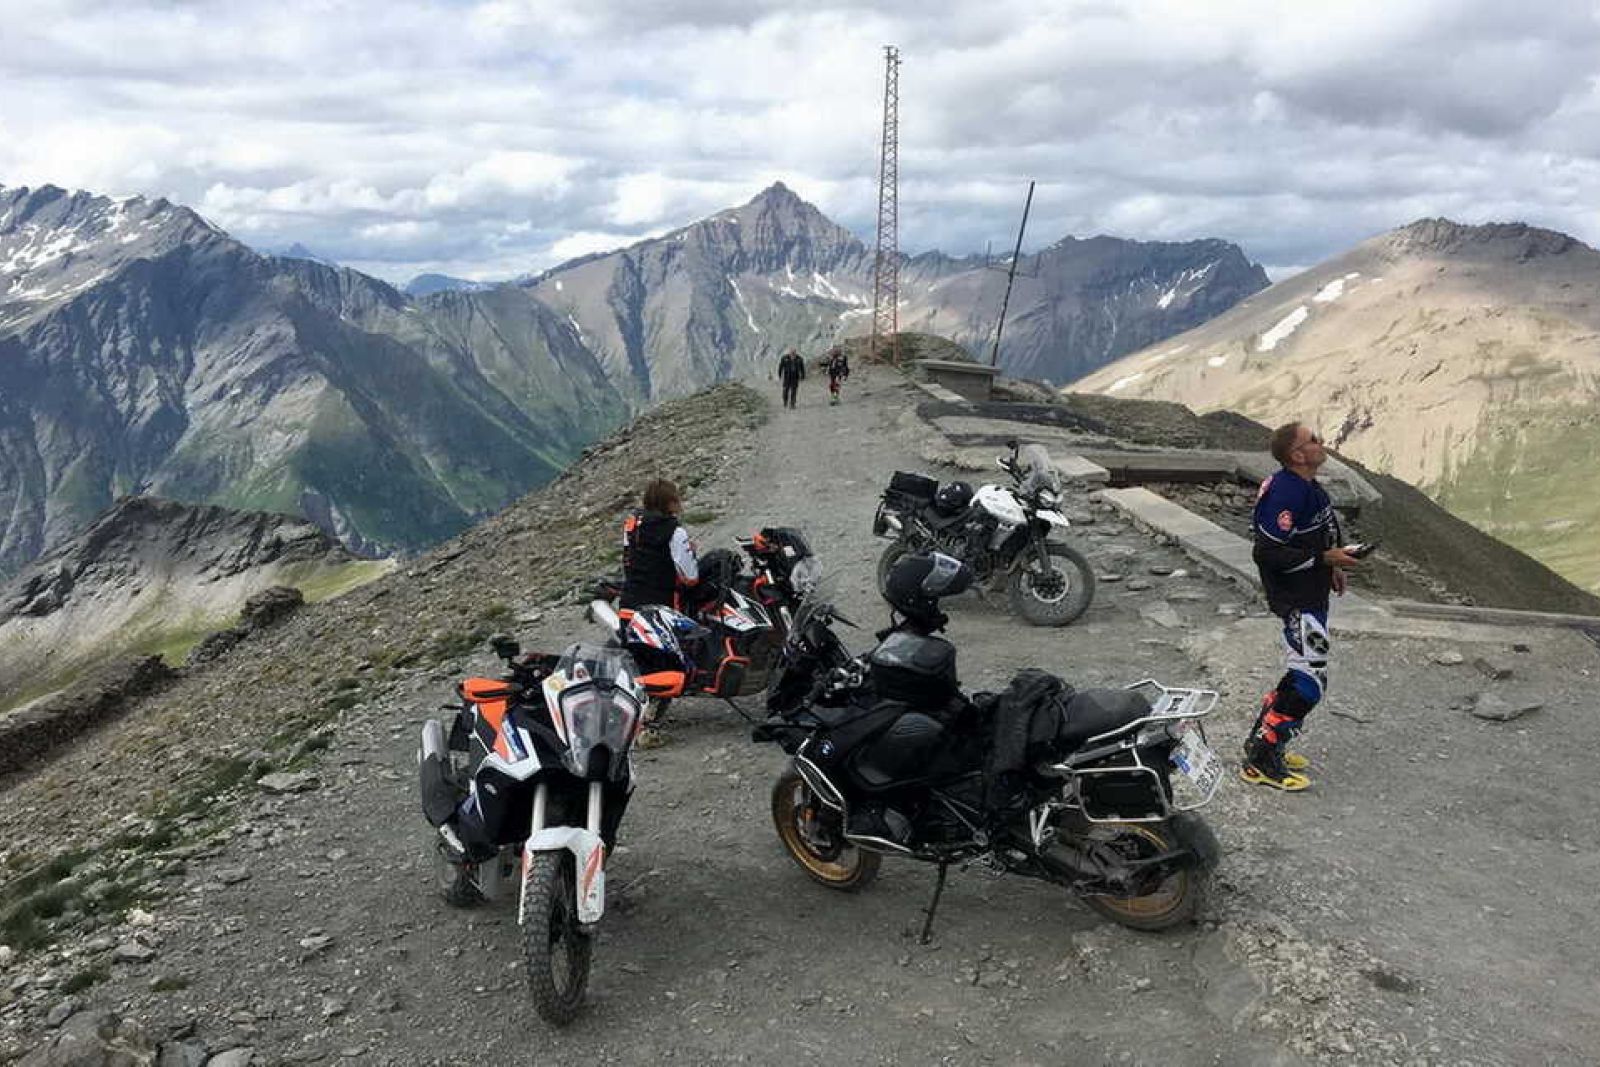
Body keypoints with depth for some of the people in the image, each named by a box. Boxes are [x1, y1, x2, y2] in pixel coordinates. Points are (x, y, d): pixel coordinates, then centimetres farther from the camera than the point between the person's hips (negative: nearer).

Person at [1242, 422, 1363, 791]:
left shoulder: (1305, 484, 8)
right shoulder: (1287, 493, -25)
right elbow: (1267, 553, -28)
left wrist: (1331, 566, 20)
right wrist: (1325, 558, -23)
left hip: (1313, 592, 11)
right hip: (1297, 599, -11)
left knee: (1305, 673, 19)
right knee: (1310, 679, -9)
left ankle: (1262, 741, 29)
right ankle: (1261, 763, -1)